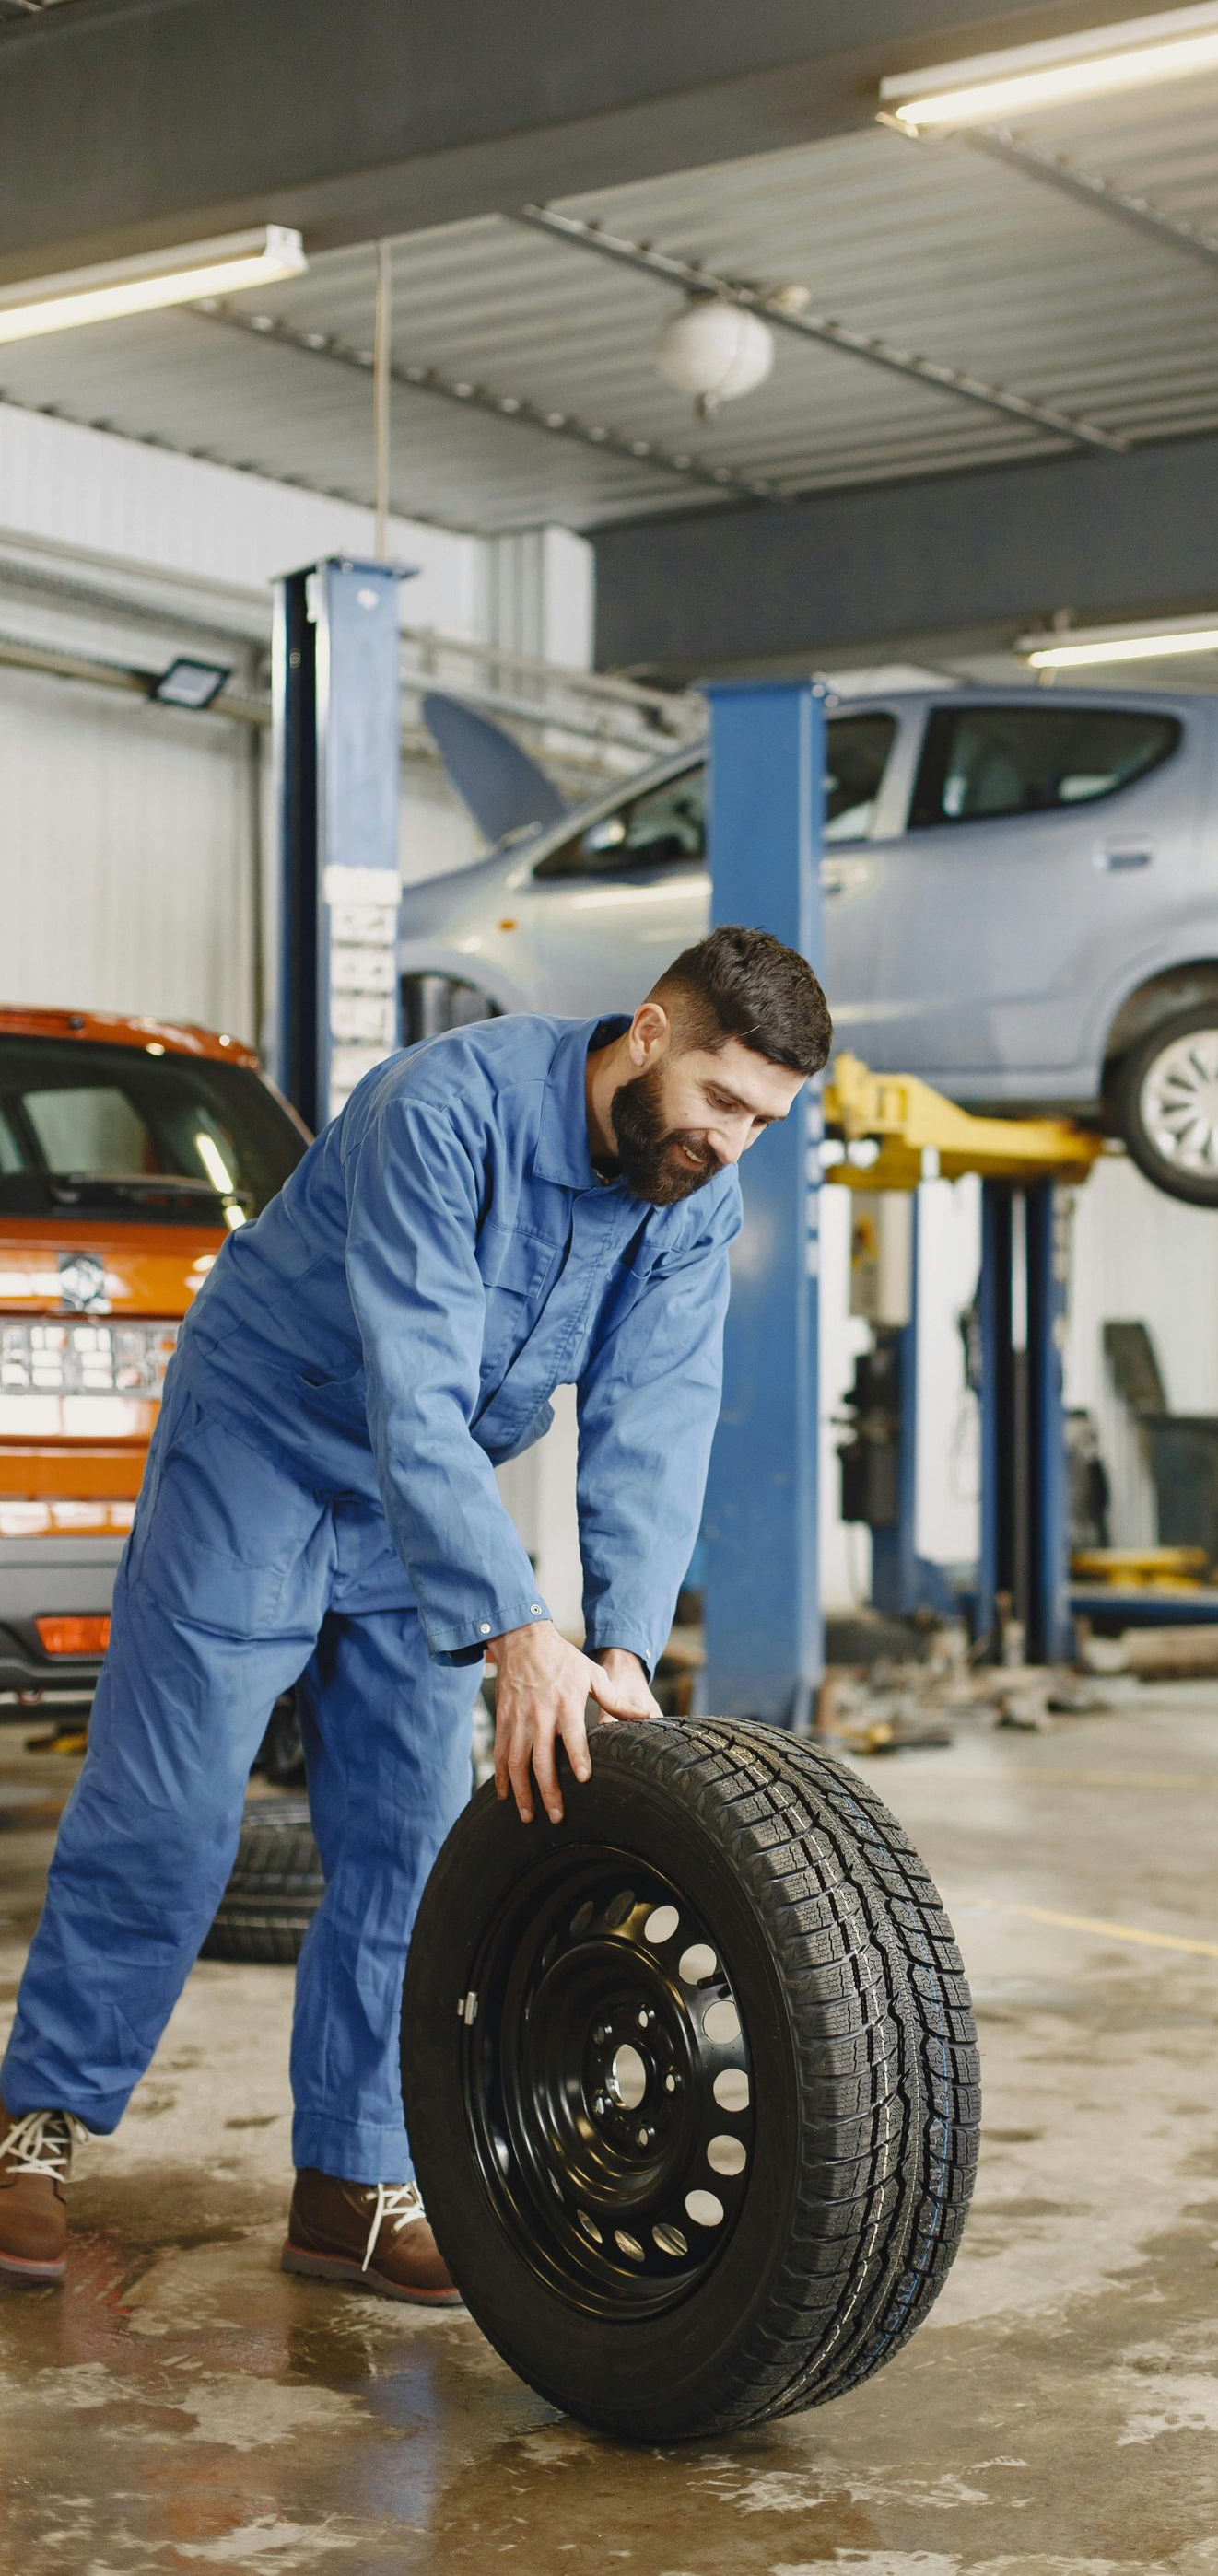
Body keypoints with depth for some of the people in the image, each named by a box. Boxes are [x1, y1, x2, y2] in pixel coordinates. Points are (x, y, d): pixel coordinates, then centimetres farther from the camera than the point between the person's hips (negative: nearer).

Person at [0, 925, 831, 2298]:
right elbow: (415, 1394, -38)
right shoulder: (449, 1106, -31)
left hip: (433, 1494, 6)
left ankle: (353, 2184, 10)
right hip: (263, 1447, -6)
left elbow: (653, 1426, -16)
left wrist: (625, 1644, -30)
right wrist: (515, 1630, -46)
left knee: (408, 1841, 2)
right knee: (164, 1809, -5)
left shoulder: (697, 1204, -10)